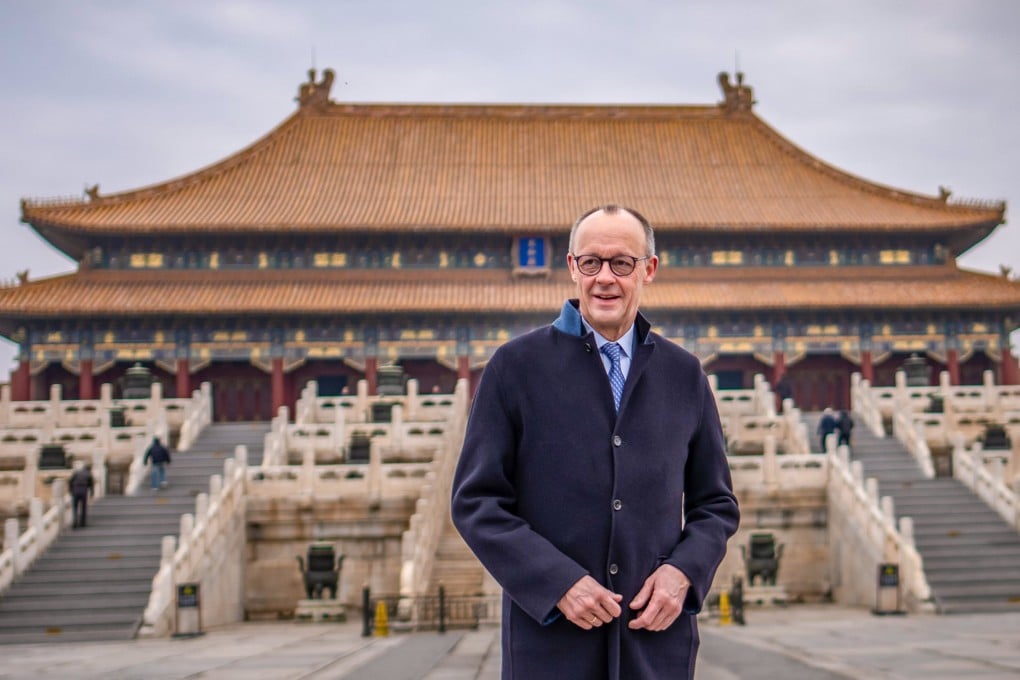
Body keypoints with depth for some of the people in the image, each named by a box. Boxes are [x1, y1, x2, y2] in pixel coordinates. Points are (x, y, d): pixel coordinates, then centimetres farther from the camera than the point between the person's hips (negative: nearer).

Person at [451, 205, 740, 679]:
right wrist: (558, 582, -13)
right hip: (550, 634, -2)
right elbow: (475, 502, -3)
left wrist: (683, 572, -5)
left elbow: (715, 504, 13)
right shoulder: (516, 366, -1)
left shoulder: (684, 373, 8)